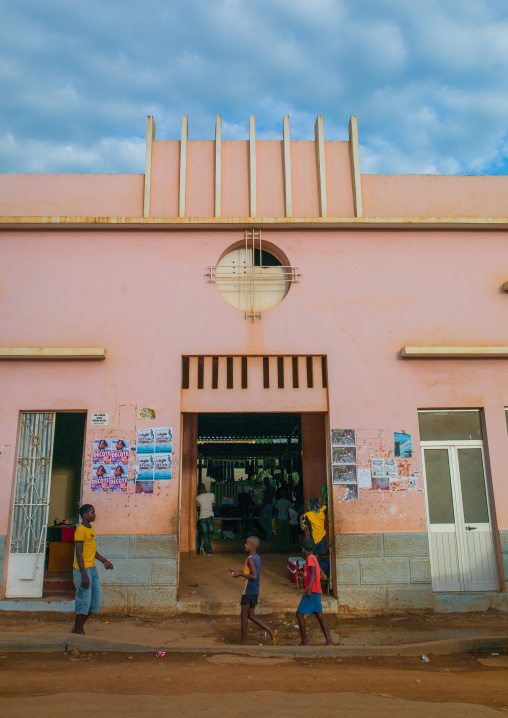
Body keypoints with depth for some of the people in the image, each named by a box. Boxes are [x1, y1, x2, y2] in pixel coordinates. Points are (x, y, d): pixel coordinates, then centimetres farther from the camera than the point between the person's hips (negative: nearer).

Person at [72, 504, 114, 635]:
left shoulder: (91, 529, 14)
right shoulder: (80, 530, -14)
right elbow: (79, 554, -18)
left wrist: (104, 560, 15)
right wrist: (84, 575, -22)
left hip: (93, 569, 9)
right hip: (83, 569, -9)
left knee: (96, 600, 11)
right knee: (84, 601, -2)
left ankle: (80, 627, 23)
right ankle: (76, 630, 14)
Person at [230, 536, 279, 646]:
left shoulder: (250, 559, -18)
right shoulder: (257, 558, 11)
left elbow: (254, 576, -27)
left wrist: (240, 574, -19)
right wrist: (240, 572, 18)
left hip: (248, 591, -9)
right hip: (255, 591, 9)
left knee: (244, 615, 4)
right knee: (251, 615, 13)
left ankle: (243, 642, 15)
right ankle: (272, 631, 7)